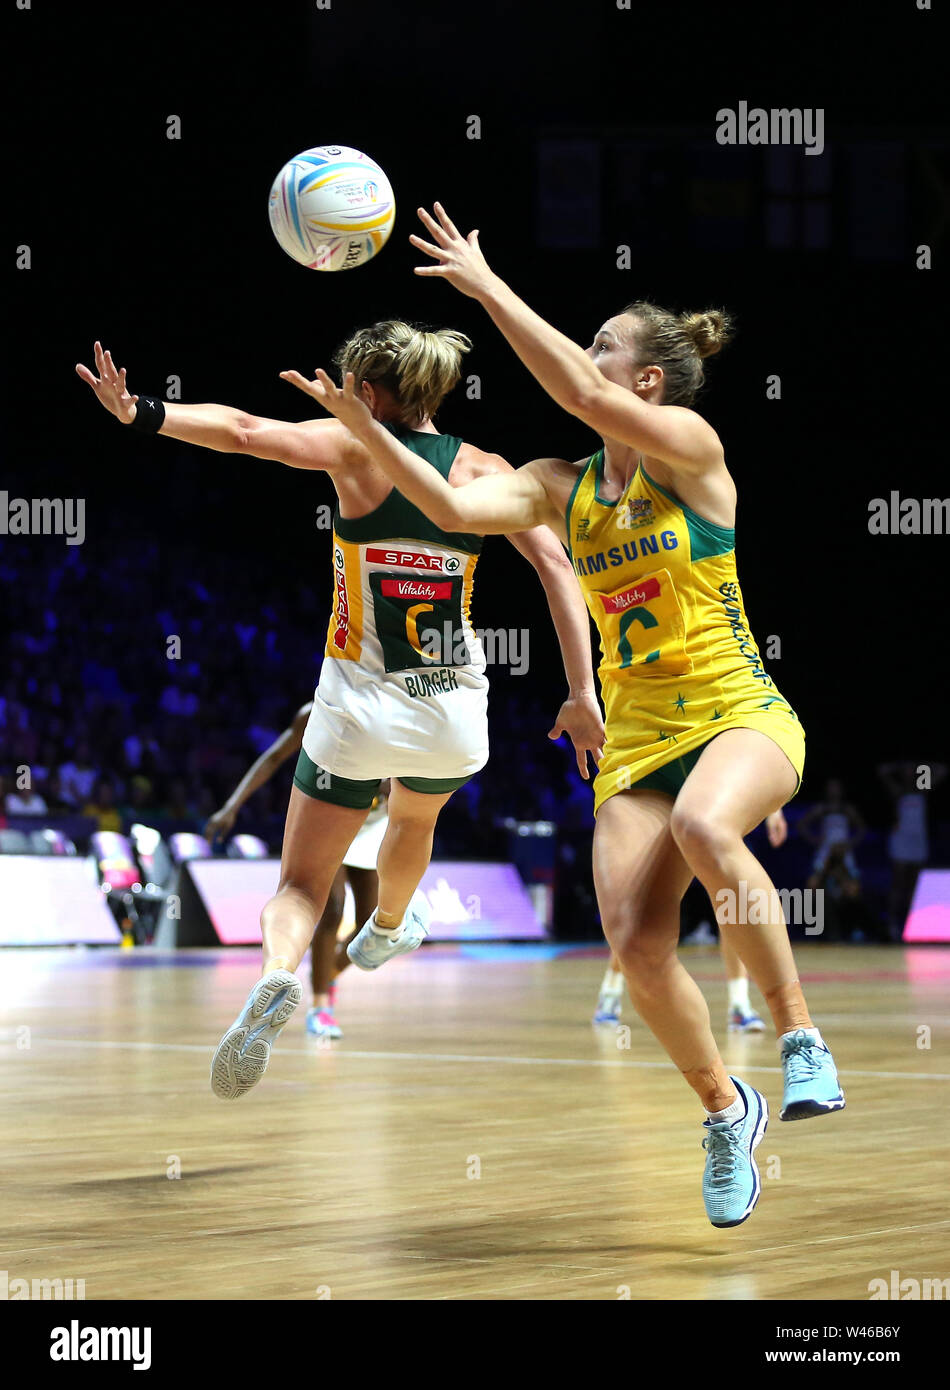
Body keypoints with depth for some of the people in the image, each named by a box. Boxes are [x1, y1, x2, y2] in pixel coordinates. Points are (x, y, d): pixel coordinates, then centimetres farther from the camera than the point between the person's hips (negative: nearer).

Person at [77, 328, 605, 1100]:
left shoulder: (356, 449, -6)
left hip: (358, 711, -3)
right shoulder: (483, 469, 0)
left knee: (301, 886, 5)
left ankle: (277, 975, -28)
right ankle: (387, 930, 64)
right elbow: (555, 563, -10)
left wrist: (141, 412, -28)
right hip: (454, 717, 3)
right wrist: (583, 693, -12)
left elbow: (245, 431, -23)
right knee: (415, 819, 37)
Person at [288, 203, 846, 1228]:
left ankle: (800, 1036, -25)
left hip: (739, 715, -5)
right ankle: (724, 1107, 12)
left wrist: (487, 286, -22)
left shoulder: (692, 447, -7)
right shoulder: (562, 487, 9)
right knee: (637, 947, -13)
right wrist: (362, 425, -14)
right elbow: (456, 507, -5)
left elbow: (583, 397, -23)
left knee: (703, 824, -39)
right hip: (636, 735, 5)